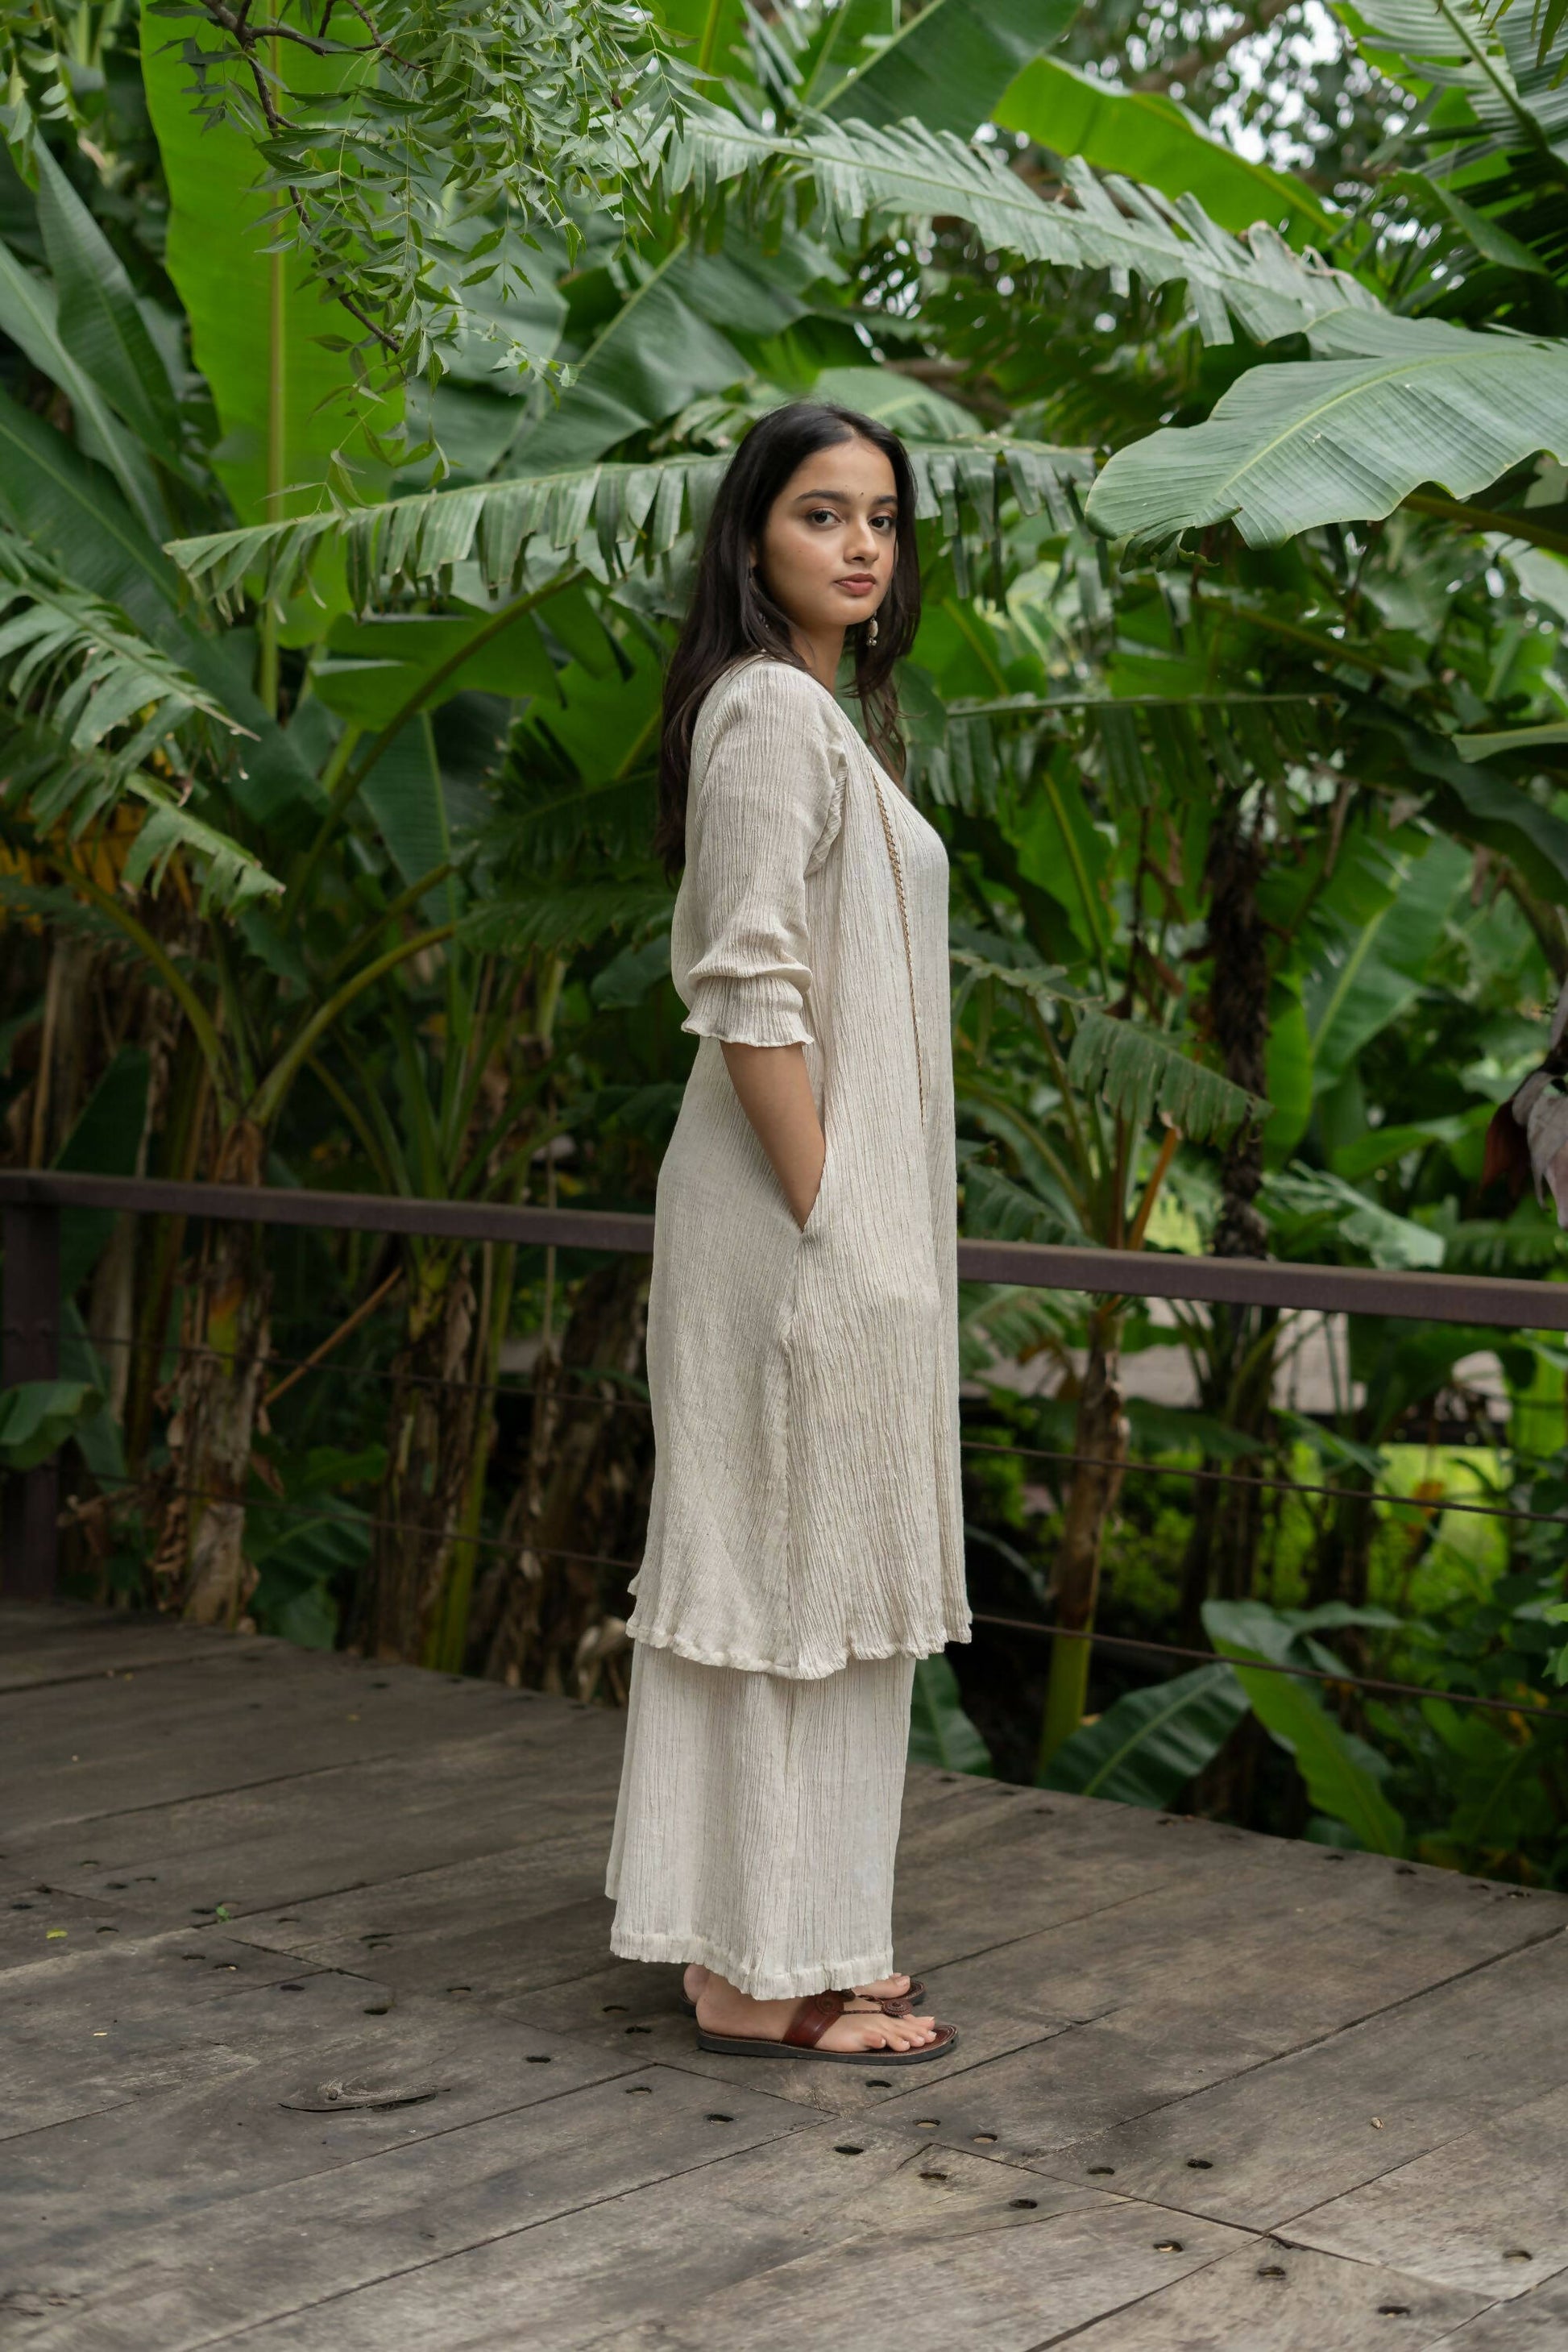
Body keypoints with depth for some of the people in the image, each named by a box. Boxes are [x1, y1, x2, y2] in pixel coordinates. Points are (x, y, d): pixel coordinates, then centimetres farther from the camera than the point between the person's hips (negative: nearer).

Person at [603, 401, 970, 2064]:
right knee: (795, 1568, -4)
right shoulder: (771, 709, -13)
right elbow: (751, 995, -20)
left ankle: (764, 1939, 22)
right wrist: (827, 1223, -20)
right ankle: (766, 1973, 5)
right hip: (804, 1214, -10)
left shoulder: (819, 711, 19)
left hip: (840, 1204, 10)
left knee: (784, 1571, 13)